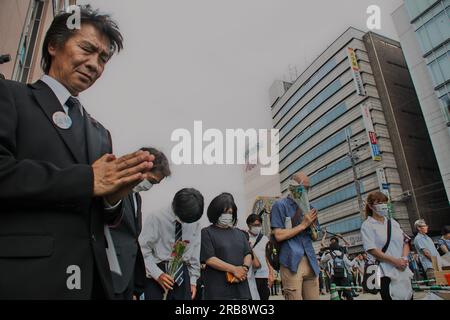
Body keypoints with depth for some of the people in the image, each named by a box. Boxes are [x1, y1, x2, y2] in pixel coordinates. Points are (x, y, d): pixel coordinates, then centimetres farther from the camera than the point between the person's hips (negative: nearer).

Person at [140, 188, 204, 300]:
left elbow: (194, 253, 8)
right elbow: (144, 251, -11)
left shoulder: (195, 224, 0)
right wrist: (158, 274, -17)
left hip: (182, 274, 4)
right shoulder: (156, 219, -14)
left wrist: (193, 280, 9)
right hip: (157, 276, -3)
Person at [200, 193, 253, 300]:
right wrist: (234, 269, -15)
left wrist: (245, 268, -12)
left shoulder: (239, 233, 17)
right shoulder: (206, 233, -1)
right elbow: (209, 259, -11)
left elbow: (248, 254, 10)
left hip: (240, 286, 5)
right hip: (218, 288, -5)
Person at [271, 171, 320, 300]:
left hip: (310, 261, 6)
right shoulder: (280, 205, -3)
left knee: (313, 297, 9)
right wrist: (303, 225, -9)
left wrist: (312, 224, -1)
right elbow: (279, 235, -11)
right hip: (291, 262, -6)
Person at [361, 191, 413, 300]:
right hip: (385, 272, -6)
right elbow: (372, 249, -12)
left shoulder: (393, 222, 14)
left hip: (403, 270, 6)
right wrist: (395, 261, -18)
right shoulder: (367, 225, -4)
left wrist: (404, 258, -7)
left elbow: (405, 241, 12)